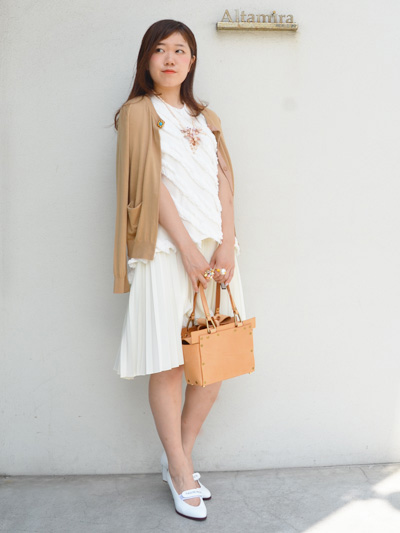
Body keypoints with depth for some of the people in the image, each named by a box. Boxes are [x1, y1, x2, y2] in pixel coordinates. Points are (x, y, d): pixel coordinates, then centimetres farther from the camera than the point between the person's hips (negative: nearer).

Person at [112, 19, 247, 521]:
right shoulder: (138, 112, 5)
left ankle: (178, 460, 23)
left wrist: (226, 243, -6)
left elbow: (223, 179, 9)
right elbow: (152, 183, -6)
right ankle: (182, 476, 13)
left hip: (215, 248, 6)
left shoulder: (205, 118, 21)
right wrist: (187, 248, -13)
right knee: (168, 364, -3)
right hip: (167, 249, -5)